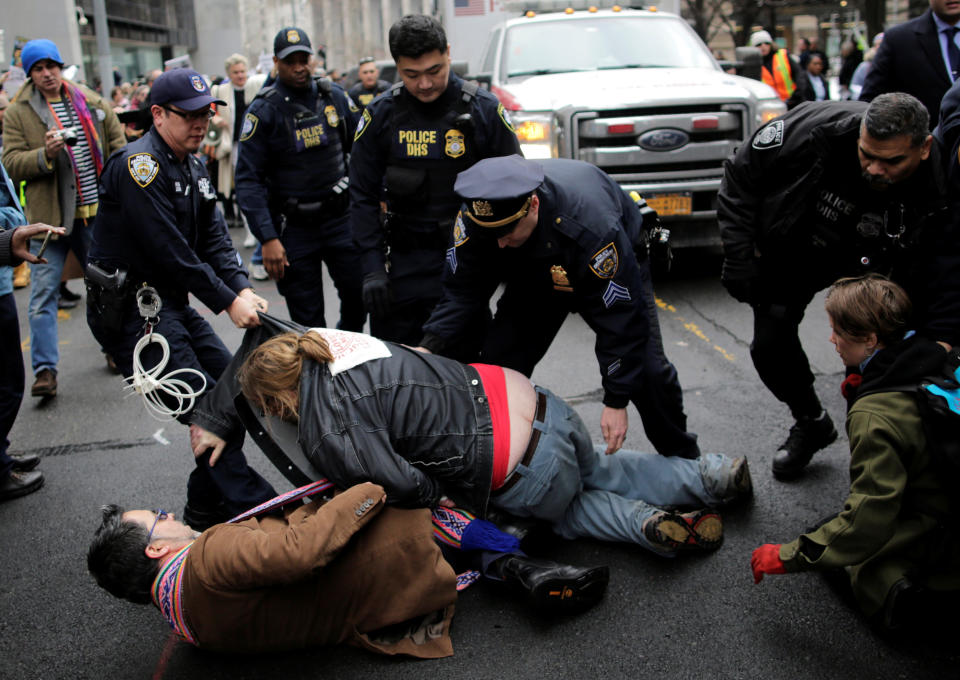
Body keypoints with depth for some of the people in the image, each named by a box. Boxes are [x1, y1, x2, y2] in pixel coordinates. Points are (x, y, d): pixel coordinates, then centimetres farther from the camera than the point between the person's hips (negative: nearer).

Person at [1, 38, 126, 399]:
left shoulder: (94, 104, 7)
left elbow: (118, 148, 11)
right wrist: (45, 154, -22)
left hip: (95, 211, 3)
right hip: (48, 216, -2)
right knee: (43, 294, -5)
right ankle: (45, 370, -1)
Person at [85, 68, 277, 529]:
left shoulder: (193, 167, 13)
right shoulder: (139, 164, -17)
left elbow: (214, 237, 7)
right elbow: (169, 251, -22)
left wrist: (242, 289, -10)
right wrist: (227, 302, -18)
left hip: (171, 301, 10)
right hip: (129, 308, -10)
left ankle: (206, 508, 20)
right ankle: (252, 509, -7)